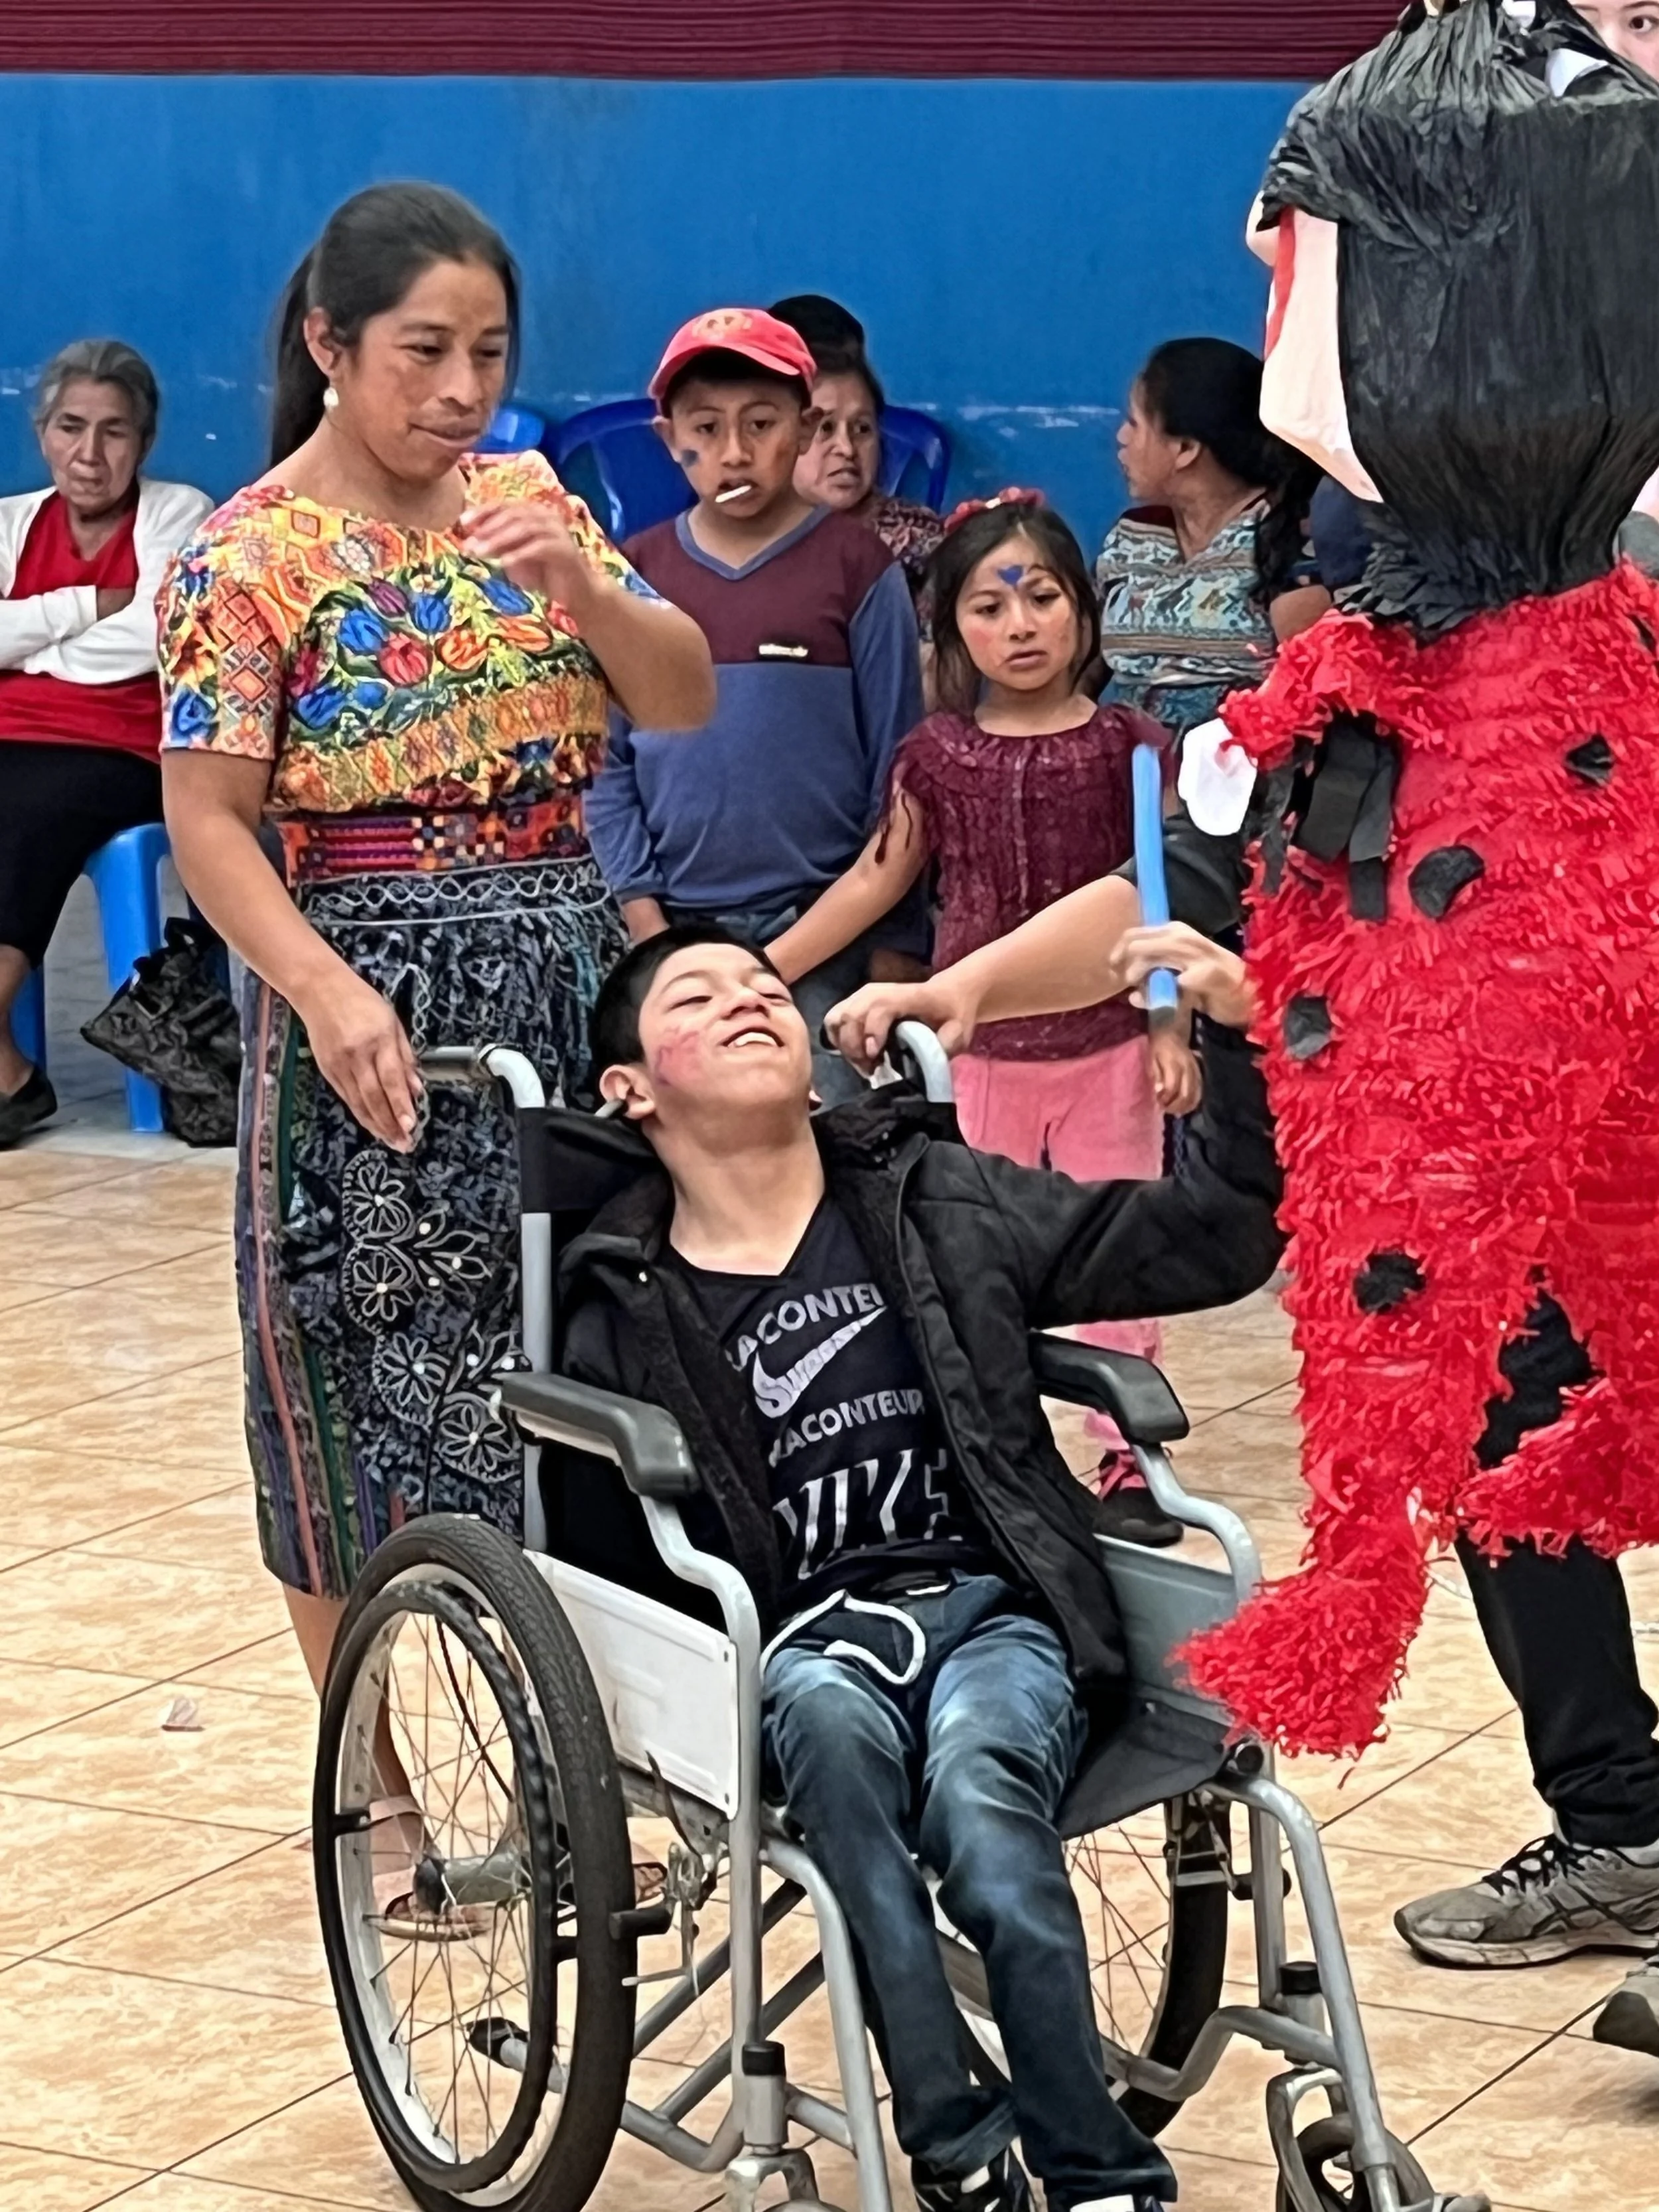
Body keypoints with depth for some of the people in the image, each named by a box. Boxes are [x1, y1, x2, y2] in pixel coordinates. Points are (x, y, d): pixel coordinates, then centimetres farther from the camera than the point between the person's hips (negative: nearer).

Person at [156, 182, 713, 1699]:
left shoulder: (524, 498, 9)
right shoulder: (252, 554, -7)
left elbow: (685, 701, 5)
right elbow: (210, 822, -12)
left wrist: (576, 582, -14)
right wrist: (326, 993, -27)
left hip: (569, 991, 5)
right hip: (380, 1014, -5)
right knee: (367, 1404, 2)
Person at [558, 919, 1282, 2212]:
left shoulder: (940, 1201, 14)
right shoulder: (627, 1311, 11)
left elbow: (1206, 1245, 12)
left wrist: (1239, 1045, -1)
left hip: (997, 1609, 1)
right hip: (801, 1639, 0)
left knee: (977, 1779, -34)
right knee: (826, 1714, -37)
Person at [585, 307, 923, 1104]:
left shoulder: (857, 568, -1)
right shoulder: (635, 577, 5)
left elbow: (896, 759, 1)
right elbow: (607, 761, 6)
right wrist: (642, 916, -2)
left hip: (823, 929, -2)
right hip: (673, 929, 2)